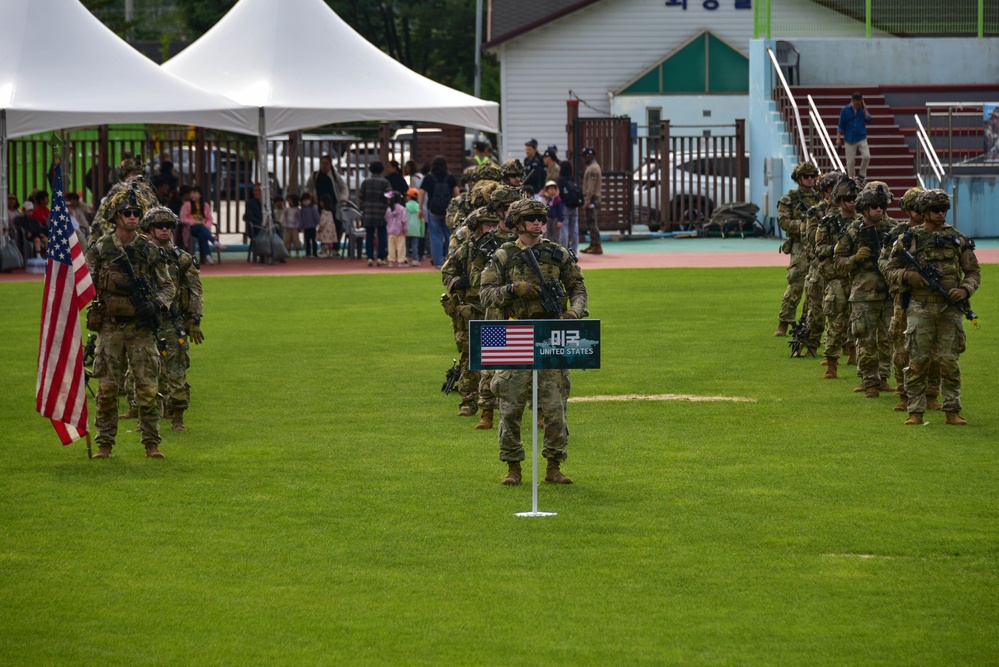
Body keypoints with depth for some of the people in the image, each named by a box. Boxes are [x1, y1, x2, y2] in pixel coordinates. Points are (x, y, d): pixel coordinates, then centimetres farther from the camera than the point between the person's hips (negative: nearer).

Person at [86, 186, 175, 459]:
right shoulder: (99, 250, 2)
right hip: (110, 326, 0)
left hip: (141, 327, 0)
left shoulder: (150, 250, 4)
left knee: (148, 388, -3)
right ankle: (104, 444, 8)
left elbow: (168, 286, 9)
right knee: (107, 389, 0)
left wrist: (157, 303, -12)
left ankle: (152, 443, 6)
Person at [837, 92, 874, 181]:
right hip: (850, 140, -1)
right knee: (850, 161, 3)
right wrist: (838, 138, -4)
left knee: (866, 156, -15)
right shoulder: (845, 110, -4)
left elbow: (868, 120, -10)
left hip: (862, 139, 1)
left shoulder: (863, 109, 2)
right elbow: (841, 126, 0)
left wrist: (864, 109, -13)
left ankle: (862, 175, 5)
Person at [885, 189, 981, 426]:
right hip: (920, 307, -1)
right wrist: (907, 275, -13)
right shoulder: (909, 239, 6)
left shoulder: (958, 239, 10)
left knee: (949, 361, 1)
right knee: (918, 361, -2)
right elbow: (891, 270, 8)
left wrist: (965, 289, -6)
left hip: (950, 308, 1)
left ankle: (952, 411, 6)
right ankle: (916, 411, 3)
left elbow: (974, 272, 13)